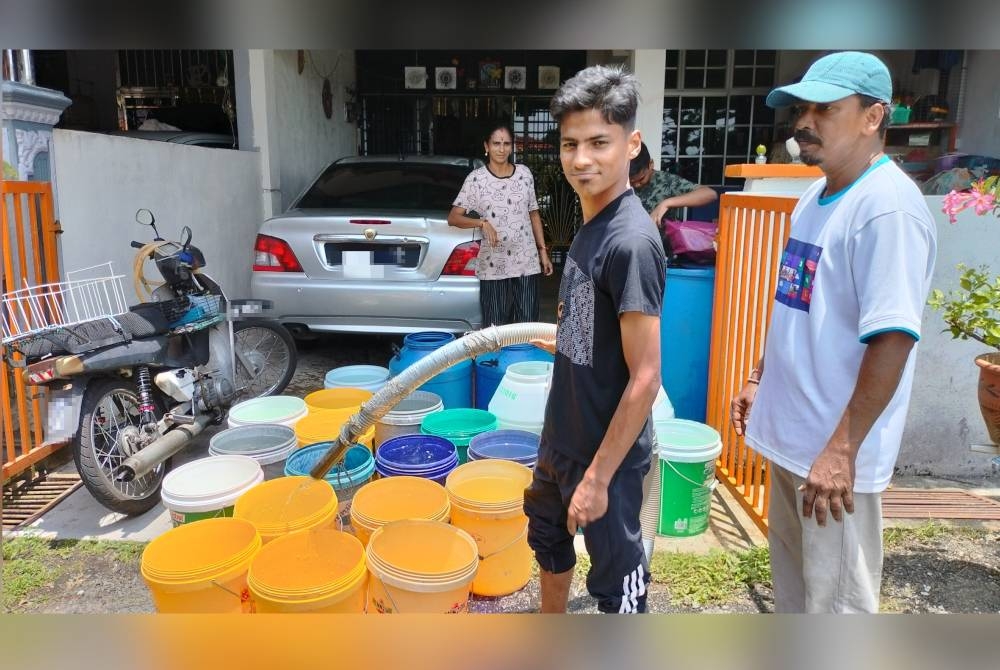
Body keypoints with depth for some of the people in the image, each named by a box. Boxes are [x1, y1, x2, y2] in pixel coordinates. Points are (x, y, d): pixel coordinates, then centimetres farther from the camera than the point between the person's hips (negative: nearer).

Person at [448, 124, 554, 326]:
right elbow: (453, 217, -4)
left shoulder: (524, 174, 7)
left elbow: (533, 214, 14)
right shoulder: (476, 178, -3)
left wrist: (543, 250, 10)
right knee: (495, 329, 3)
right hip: (493, 265, -2)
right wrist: (481, 223, -20)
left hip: (527, 262, 3)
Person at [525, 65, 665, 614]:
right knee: (547, 530, 28)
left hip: (606, 452, -10)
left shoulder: (631, 241, -24)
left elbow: (644, 378, -24)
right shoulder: (590, 226, 2)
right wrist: (557, 339, 7)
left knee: (616, 578, 10)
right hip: (564, 437, 10)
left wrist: (598, 477, -21)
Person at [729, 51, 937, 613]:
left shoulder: (888, 205, -19)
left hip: (835, 451, -9)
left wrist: (841, 449, -24)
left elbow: (893, 338, -24)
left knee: (835, 599, 6)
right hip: (791, 434, 9)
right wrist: (760, 378, 18)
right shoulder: (816, 198, 10)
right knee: (791, 578, 24)